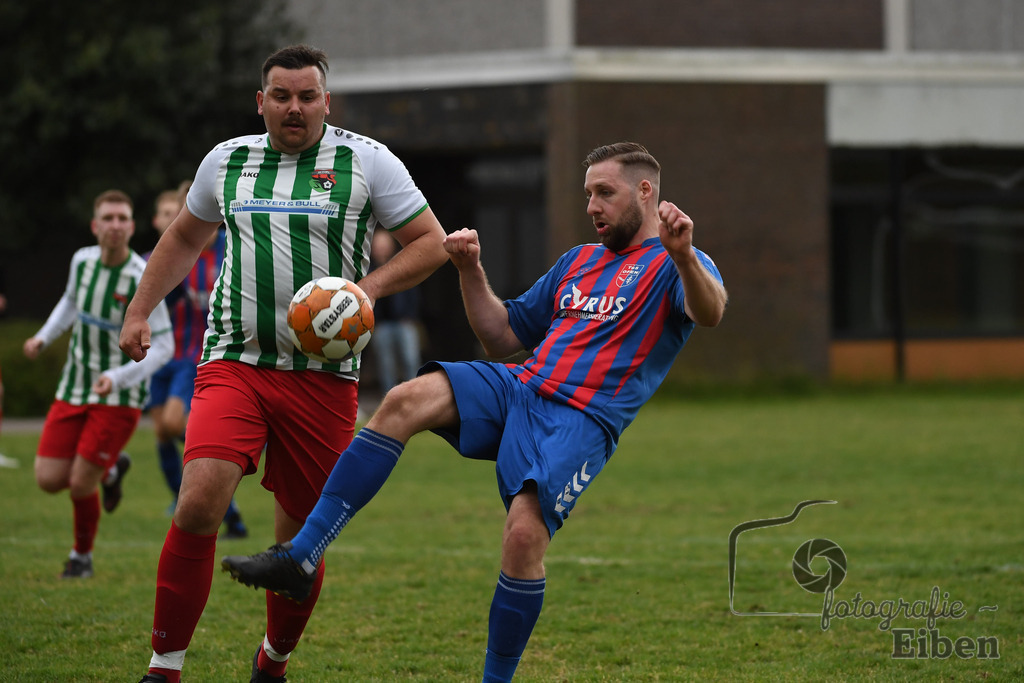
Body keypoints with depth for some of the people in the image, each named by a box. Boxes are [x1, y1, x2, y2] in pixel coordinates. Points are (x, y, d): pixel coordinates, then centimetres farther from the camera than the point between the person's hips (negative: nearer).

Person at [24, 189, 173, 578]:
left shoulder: (142, 280, -19)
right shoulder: (82, 260, -2)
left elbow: (163, 345, -16)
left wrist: (118, 377, -28)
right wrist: (44, 337, 9)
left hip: (119, 398, -5)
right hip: (74, 389, 5)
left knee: (80, 485, -8)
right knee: (49, 480, -1)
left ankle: (82, 556, 21)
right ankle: (111, 470, 31)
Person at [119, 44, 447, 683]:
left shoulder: (368, 162, 1)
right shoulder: (227, 160, 10)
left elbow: (431, 242, 3)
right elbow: (184, 239, 26)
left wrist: (369, 288, -12)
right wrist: (139, 311, 20)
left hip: (324, 375, -1)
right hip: (234, 363, 1)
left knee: (302, 533, 5)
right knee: (200, 501, -21)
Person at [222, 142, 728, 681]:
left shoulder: (673, 266, 5)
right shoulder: (579, 261, 28)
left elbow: (710, 313, -19)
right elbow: (505, 336, 30)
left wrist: (683, 255, -39)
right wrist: (471, 273, 15)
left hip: (581, 420, -6)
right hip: (521, 386, 6)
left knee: (525, 532, -27)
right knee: (406, 400, -19)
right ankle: (300, 559, -23)